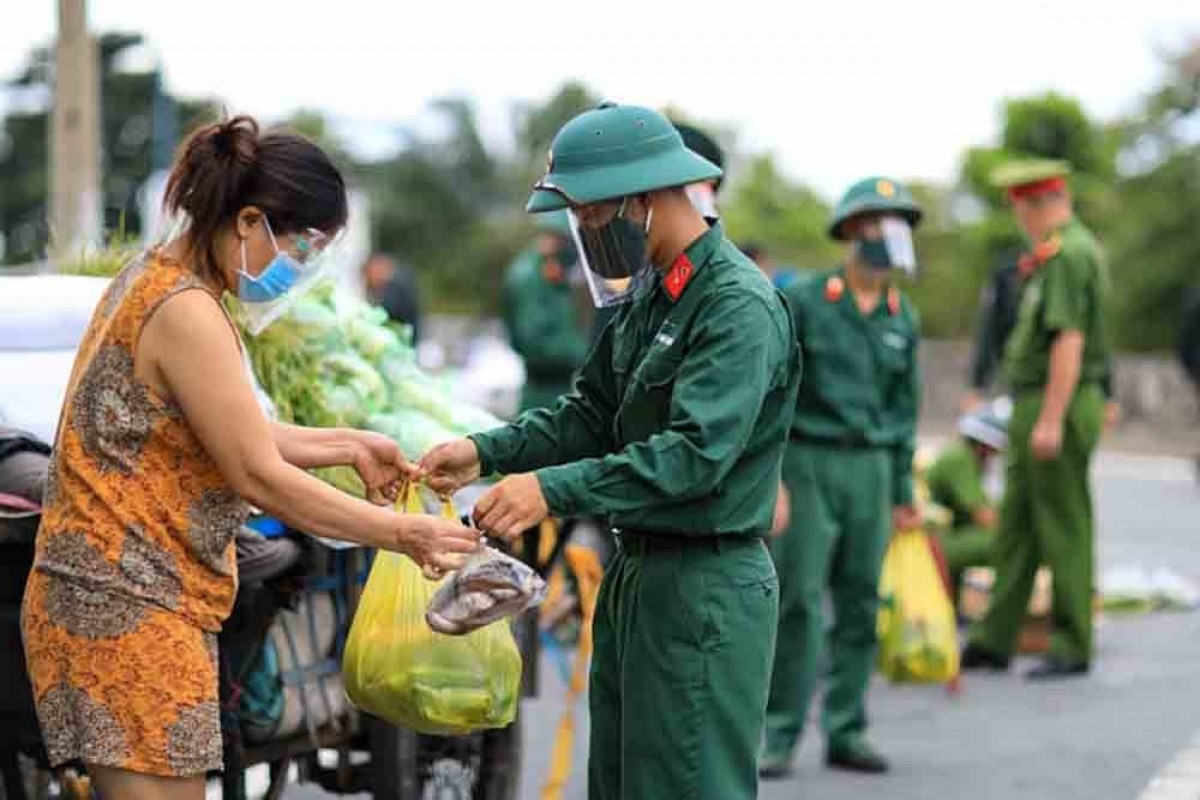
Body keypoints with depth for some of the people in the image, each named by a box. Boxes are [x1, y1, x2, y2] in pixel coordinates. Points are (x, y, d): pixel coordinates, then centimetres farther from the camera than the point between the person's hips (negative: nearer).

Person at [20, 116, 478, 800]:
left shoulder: (156, 277, 12)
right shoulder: (188, 312, -18)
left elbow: (233, 436, 19)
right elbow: (259, 477, -17)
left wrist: (348, 447, 16)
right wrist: (401, 533, -10)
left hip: (113, 596, 10)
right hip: (130, 609, -10)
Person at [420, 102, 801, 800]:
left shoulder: (741, 305, -18)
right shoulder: (647, 296, 11)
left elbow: (696, 452, -27)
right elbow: (592, 415, 16)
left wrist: (555, 490, -31)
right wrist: (488, 452, 1)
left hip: (705, 587, -9)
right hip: (637, 572, 9)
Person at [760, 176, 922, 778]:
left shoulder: (903, 317, 10)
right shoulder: (803, 301, -4)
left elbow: (904, 406, 16)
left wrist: (902, 491, 14)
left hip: (871, 469, 5)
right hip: (809, 462, -5)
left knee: (860, 605, 6)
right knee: (797, 603, -6)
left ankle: (846, 733, 14)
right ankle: (780, 737, 0)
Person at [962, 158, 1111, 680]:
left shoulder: (1066, 254, -16)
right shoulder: (1078, 247, 16)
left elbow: (1069, 341, -23)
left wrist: (1050, 420, -25)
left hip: (1054, 407, -10)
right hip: (1037, 407, 10)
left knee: (1064, 529, -3)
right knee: (1015, 526, 12)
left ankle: (1073, 649, 3)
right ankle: (994, 642, 17)